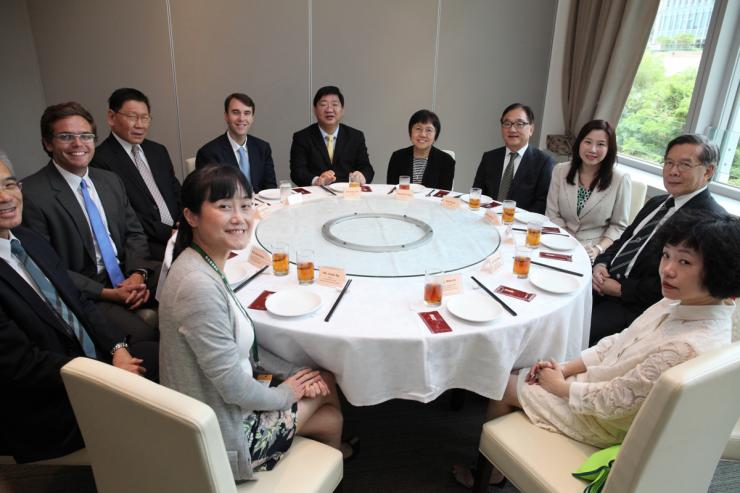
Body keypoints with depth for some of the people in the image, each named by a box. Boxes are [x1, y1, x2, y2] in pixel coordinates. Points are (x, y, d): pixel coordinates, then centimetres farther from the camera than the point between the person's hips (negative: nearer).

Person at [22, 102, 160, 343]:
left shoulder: (111, 180, 12)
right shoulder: (31, 194, -9)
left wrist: (138, 274, -8)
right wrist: (107, 293, -16)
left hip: (129, 276, 6)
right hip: (84, 293, -6)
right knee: (146, 337, -28)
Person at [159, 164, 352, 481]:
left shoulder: (207, 265, -3)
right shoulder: (198, 286, -32)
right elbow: (234, 388, -26)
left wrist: (294, 373, 1)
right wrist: (287, 392, -8)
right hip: (222, 437, -7)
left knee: (324, 380, 15)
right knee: (326, 390, 10)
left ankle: (333, 450, 44)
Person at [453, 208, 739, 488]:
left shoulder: (688, 348, -36)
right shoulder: (682, 302, -10)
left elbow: (613, 402, -27)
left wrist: (561, 385, -11)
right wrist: (566, 368, -3)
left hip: (604, 422, -8)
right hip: (603, 383, 8)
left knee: (504, 386, 3)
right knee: (518, 374, 14)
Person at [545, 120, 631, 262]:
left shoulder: (621, 180, -3)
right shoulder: (561, 170, 4)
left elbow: (618, 226, 2)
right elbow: (552, 215, 3)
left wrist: (598, 249, -14)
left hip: (591, 252, -1)